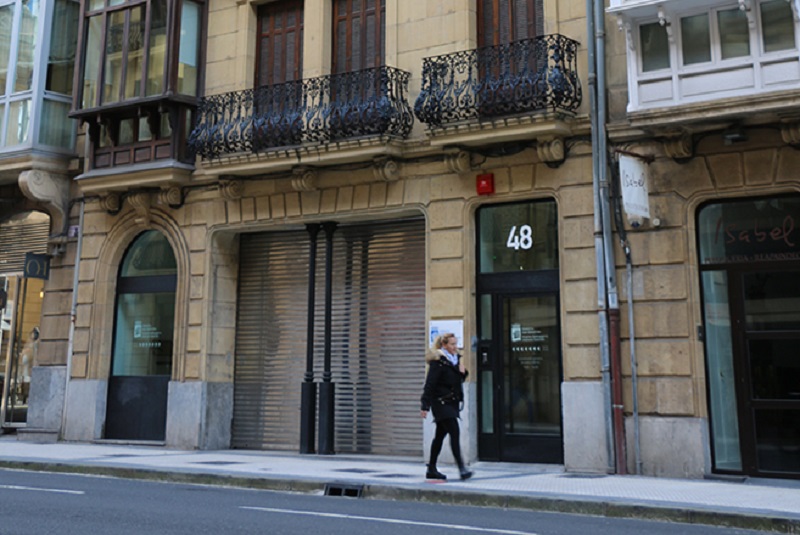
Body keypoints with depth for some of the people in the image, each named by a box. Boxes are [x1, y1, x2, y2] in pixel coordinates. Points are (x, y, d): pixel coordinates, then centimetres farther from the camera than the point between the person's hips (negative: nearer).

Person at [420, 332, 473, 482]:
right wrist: (425, 406, -19)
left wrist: (463, 371, 0)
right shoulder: (438, 361, -13)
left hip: (452, 402, 8)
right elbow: (430, 384, -16)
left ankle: (431, 469, 21)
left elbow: (460, 379, 23)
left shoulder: (455, 359, 12)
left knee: (440, 435, 13)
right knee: (454, 433, -14)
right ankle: (461, 468, -13)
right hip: (441, 402, -8)